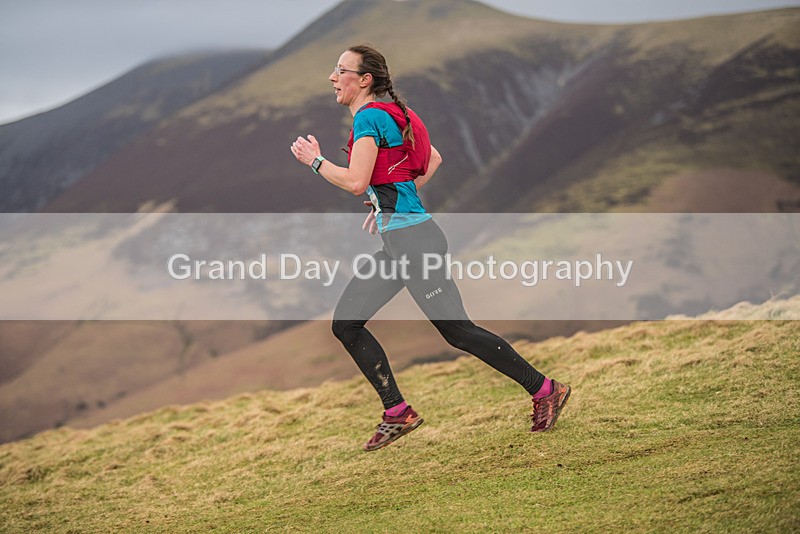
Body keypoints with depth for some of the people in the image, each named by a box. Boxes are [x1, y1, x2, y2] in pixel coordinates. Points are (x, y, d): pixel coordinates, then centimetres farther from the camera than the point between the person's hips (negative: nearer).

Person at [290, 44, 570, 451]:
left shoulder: (369, 117, -14)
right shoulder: (391, 114, 16)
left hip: (413, 239, -10)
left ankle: (545, 390, 6)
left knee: (456, 329, -4)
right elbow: (433, 159, 25)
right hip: (396, 241, 10)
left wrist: (315, 161, -8)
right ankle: (398, 413, 10)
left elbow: (355, 181, -24)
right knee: (345, 324, 7)